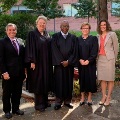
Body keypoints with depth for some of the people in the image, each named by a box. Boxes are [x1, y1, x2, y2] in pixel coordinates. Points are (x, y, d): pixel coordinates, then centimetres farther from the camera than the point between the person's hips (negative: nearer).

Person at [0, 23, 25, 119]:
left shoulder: (20, 42, 9)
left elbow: (23, 57, 11)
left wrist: (24, 70, 6)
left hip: (19, 72, 4)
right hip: (8, 73, -4)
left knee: (18, 92, 13)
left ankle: (16, 108, 29)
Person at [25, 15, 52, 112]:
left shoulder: (47, 34, 12)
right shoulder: (32, 34, -6)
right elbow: (30, 48, -12)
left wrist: (50, 62, 11)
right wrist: (32, 61, -19)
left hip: (46, 62, 7)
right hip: (37, 62, -6)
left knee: (46, 81, 12)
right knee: (38, 82, -1)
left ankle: (45, 101, 24)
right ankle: (38, 104, 9)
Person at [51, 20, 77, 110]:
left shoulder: (73, 37, 8)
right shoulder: (55, 36, 2)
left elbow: (74, 51, 3)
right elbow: (55, 50, -5)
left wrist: (68, 61, -9)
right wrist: (61, 62, -11)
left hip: (69, 64, 2)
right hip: (59, 64, -2)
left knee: (69, 82, 5)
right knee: (59, 82, 0)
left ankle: (67, 101, 15)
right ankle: (58, 102, 8)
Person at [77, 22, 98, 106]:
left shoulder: (94, 39, 3)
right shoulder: (78, 39, 8)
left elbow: (94, 52, -5)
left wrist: (88, 60, -15)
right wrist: (80, 60, -12)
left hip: (91, 63, -1)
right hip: (81, 64, 1)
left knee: (90, 79, 2)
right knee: (82, 80, 6)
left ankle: (89, 98, 14)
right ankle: (82, 98, 16)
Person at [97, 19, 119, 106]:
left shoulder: (112, 34, -3)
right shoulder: (99, 36, 11)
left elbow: (116, 47, 0)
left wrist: (114, 59, 4)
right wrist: (98, 54, 7)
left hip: (109, 59, -5)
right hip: (100, 59, 5)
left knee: (110, 79, 1)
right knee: (102, 79, 8)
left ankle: (108, 98, 10)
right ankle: (104, 96, 17)